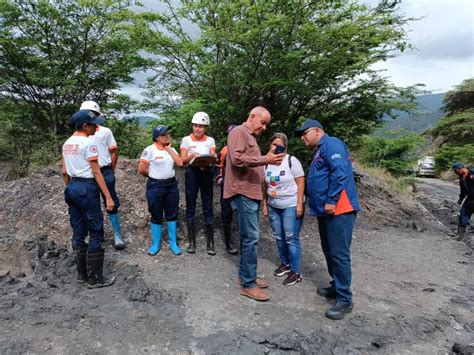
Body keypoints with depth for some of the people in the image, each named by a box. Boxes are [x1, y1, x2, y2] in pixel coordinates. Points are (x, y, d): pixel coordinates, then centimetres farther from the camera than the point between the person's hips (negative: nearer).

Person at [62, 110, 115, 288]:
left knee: (78, 232, 14)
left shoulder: (67, 144, 11)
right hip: (87, 188, -9)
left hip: (72, 188, 9)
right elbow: (96, 173, -16)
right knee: (96, 233, 0)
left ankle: (82, 274, 23)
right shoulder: (88, 143, -13)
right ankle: (95, 278, 6)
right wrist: (108, 197, -14)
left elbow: (65, 172, 14)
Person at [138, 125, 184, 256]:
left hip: (172, 184, 5)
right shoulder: (150, 150, -11)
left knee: (172, 215, 10)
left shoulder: (172, 149, 6)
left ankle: (173, 243, 22)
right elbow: (141, 169, -12)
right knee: (156, 216, 7)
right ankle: (155, 244, 22)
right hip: (155, 186, -5)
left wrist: (168, 149, -7)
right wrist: (153, 176, 3)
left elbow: (180, 163, -9)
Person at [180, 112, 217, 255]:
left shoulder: (210, 140, 11)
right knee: (190, 207, 2)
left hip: (207, 172, 1)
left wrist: (214, 157, -21)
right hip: (192, 172, -1)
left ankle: (210, 243, 5)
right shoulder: (186, 140, 6)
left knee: (208, 207, 0)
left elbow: (213, 156, 3)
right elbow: (182, 160, 1)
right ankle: (192, 242, 13)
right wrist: (192, 155, -19)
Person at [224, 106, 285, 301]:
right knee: (251, 238, -9)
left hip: (251, 193, 10)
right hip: (243, 193, -10)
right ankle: (248, 285, -2)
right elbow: (237, 159, -21)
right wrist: (265, 159, -24)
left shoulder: (250, 137, 24)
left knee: (248, 237, 13)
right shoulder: (239, 132, -7)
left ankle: (246, 275, 23)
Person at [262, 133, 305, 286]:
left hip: (291, 206, -5)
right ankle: (285, 264, 31)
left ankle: (295, 272, 8)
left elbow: (300, 184, -10)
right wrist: (264, 204, 9)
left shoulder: (292, 161, -10)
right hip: (273, 206, 5)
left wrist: (299, 205, -15)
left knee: (291, 238, -3)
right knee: (279, 237, 13)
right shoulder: (267, 163, 5)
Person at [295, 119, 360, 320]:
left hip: (338, 209, -11)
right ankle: (337, 287, 29)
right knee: (329, 252, 16)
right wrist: (319, 204, 21)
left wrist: (331, 201, -22)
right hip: (325, 210, 11)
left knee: (339, 254, -7)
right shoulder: (319, 151, 23)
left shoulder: (331, 144, -8)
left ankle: (344, 299, 2)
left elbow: (340, 172, -21)